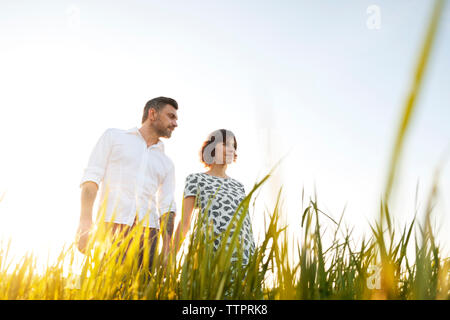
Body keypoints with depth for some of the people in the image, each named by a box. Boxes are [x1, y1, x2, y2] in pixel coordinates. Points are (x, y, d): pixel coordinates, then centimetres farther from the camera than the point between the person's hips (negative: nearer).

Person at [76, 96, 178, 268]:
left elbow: (167, 207, 17)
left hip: (147, 232, 4)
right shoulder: (114, 136, 14)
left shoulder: (166, 163, 23)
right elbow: (91, 177, 3)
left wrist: (167, 250, 5)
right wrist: (85, 220, -11)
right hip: (112, 226, -3)